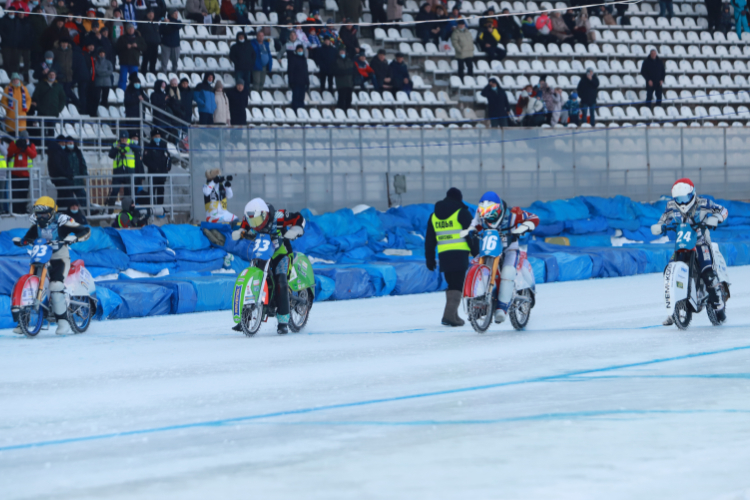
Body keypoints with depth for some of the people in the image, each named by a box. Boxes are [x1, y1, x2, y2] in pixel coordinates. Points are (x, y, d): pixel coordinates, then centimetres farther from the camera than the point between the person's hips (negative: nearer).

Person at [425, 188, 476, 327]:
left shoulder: (434, 216, 17)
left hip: (443, 255, 5)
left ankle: (453, 315, 15)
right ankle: (449, 315, -22)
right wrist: (476, 253, 1)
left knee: (451, 284, 15)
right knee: (458, 285, -9)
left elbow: (429, 240, 18)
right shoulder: (462, 213, 0)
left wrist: (430, 259, 22)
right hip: (459, 255, -5)